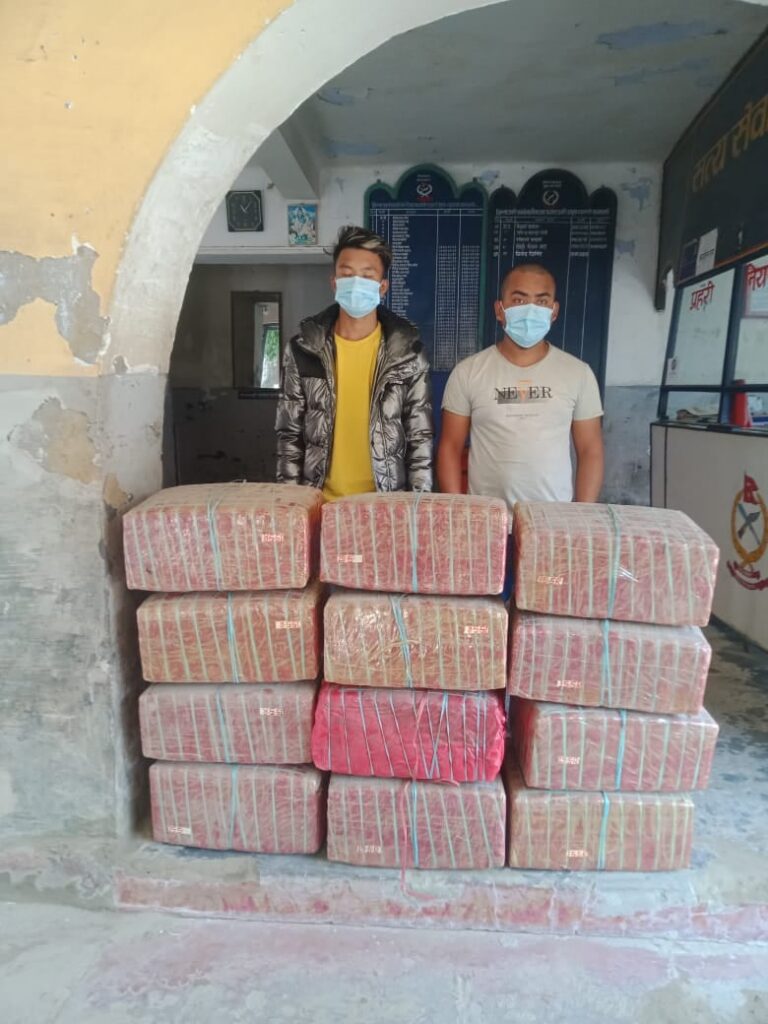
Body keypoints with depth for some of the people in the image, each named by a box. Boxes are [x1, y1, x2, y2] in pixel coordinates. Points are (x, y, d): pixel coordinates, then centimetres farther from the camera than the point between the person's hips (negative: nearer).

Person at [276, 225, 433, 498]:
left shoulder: (407, 351, -3)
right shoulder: (303, 348, -2)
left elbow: (420, 437, -2)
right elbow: (290, 434, 2)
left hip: (386, 500, 0)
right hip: (321, 499, 1)